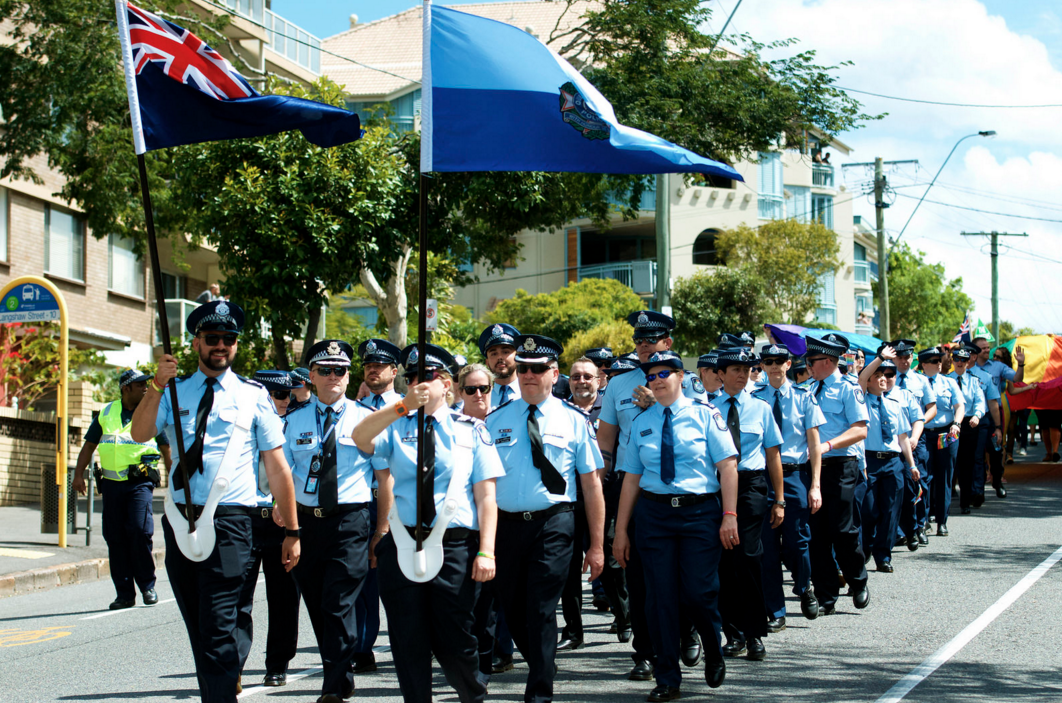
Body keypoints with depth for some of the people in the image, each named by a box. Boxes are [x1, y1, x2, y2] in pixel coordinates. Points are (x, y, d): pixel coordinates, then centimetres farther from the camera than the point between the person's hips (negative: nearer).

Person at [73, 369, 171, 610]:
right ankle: (125, 594, 9)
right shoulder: (106, 413, 11)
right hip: (112, 482, 3)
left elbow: (166, 449, 13)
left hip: (140, 481, -3)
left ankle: (147, 586, -1)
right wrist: (78, 474, 6)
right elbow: (89, 445, 16)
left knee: (139, 530, -17)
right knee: (115, 538, 1)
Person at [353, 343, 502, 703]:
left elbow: (486, 495, 1)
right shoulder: (396, 426, 10)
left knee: (453, 639, 2)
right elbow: (360, 437, -13)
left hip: (455, 546, -2)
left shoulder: (471, 430, 7)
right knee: (408, 641, 4)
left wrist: (486, 552, -8)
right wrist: (404, 405, -23)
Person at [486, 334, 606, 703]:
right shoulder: (496, 419, 9)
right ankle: (542, 668, 34)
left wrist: (596, 545, -1)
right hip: (506, 524, 3)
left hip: (553, 524, -3)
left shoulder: (573, 420, 3)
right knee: (512, 609, 11)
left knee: (541, 610, -8)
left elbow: (592, 484, 3)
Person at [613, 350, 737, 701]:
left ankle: (713, 653, 24)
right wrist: (621, 530, 8)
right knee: (660, 597, 1)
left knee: (697, 592, -8)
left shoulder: (704, 415, 2)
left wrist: (730, 515, -11)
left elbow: (727, 466, -2)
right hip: (654, 512, 3)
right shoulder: (641, 422, 10)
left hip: (701, 512, -3)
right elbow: (632, 477, 11)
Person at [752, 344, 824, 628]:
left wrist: (815, 485, -4)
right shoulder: (754, 399, 4)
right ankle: (775, 612, 12)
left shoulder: (803, 398, 3)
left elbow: (814, 443, 3)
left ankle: (804, 588, 31)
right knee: (768, 546, 2)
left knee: (796, 543, -1)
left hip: (795, 476, -1)